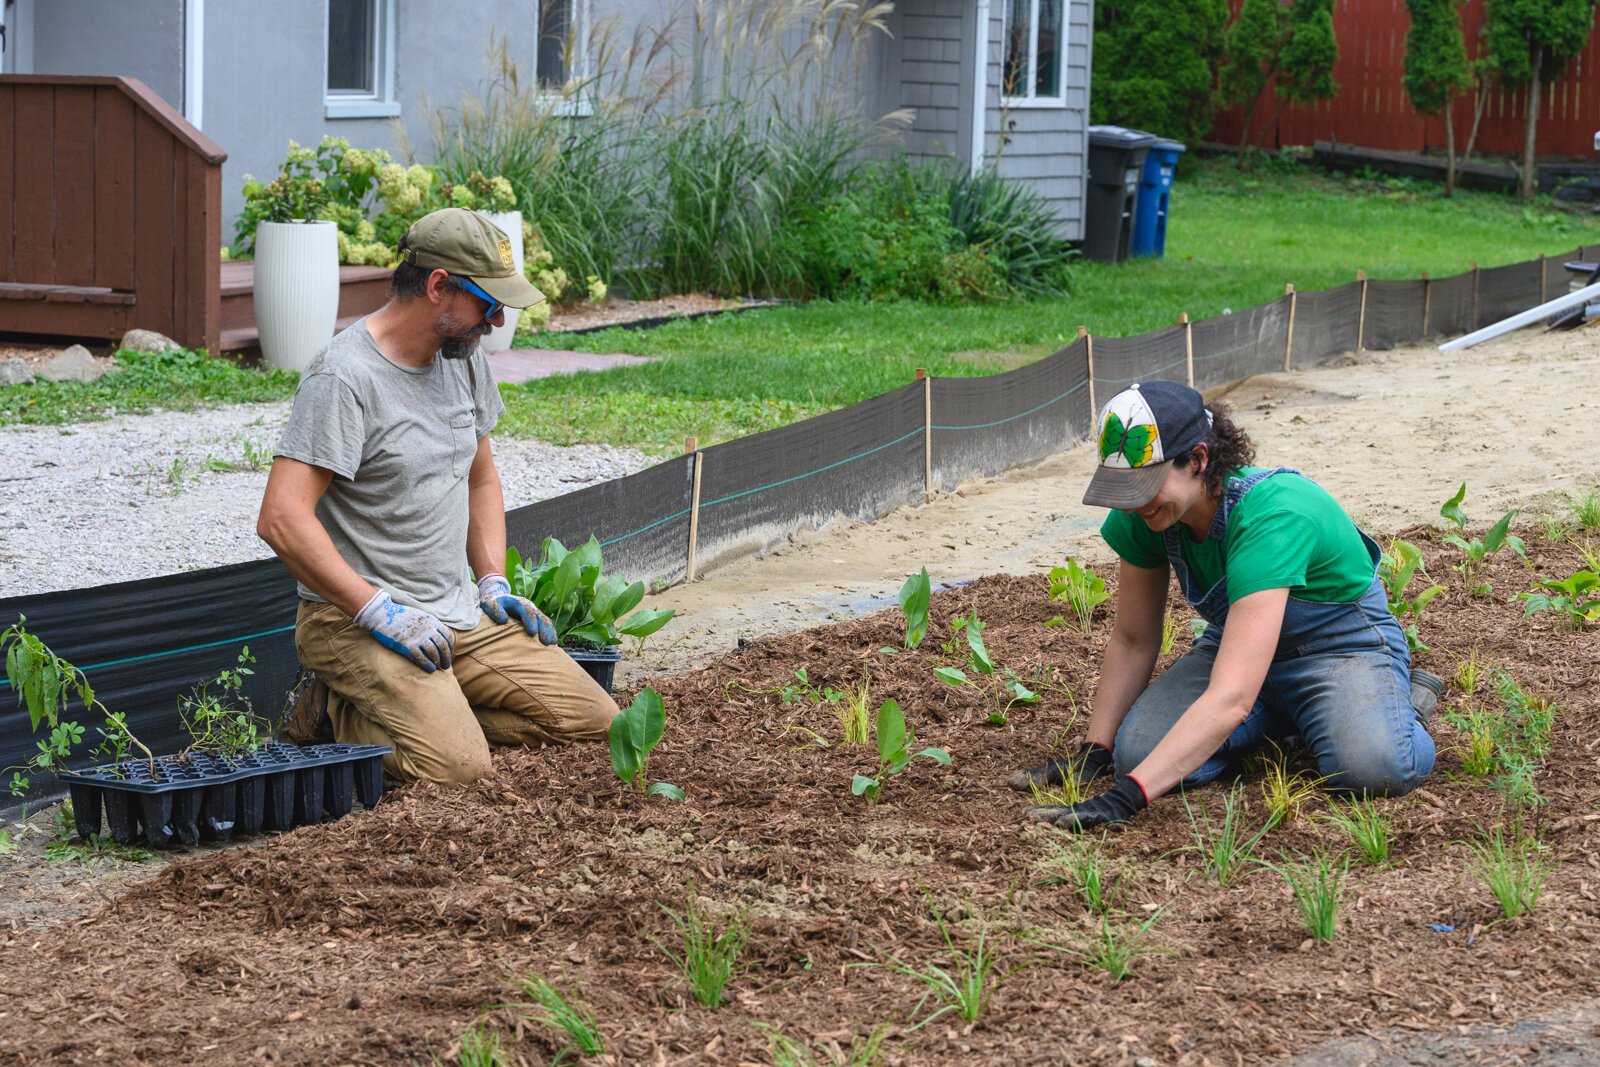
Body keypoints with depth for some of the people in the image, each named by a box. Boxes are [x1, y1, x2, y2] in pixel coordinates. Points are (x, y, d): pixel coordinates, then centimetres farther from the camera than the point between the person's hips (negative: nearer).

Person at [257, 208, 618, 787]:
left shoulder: (463, 357, 10)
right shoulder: (344, 376, -17)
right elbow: (281, 520, -23)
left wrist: (494, 582, 11)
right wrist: (379, 611, -24)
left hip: (460, 613, 8)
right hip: (355, 620, -8)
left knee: (594, 719, -3)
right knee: (456, 765, -29)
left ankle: (424, 709, 9)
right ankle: (341, 718, -1)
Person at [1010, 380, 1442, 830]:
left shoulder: (1270, 518, -38)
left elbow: (1231, 697, -47)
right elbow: (1132, 641, 0)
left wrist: (1126, 797, -53)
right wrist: (1093, 752, -9)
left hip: (1341, 641, -6)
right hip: (1236, 639, 6)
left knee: (1373, 767, -37)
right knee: (1137, 752, -22)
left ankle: (1405, 697, 0)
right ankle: (1281, 718, 7)